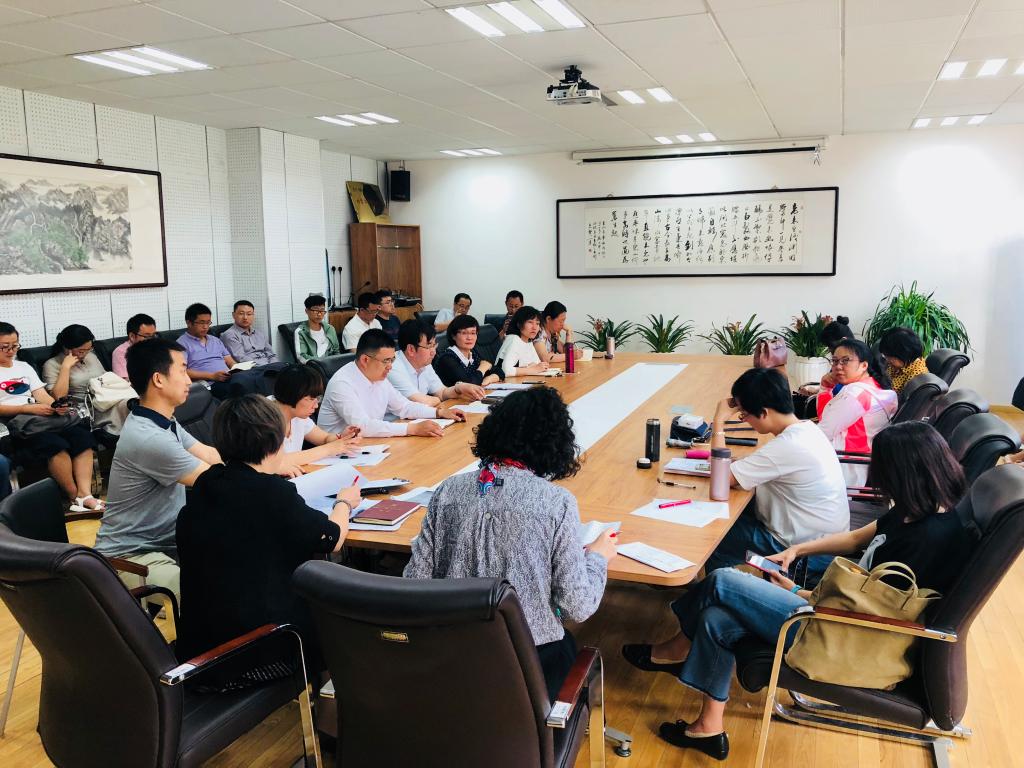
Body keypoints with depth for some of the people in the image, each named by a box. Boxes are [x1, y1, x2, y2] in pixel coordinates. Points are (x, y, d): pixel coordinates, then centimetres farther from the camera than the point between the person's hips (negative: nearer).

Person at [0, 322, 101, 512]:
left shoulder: (24, 366, 25)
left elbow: (41, 394, 15)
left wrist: (56, 406, -7)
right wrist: (29, 408, -16)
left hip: (41, 414, 5)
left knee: (82, 437, -24)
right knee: (54, 444, -34)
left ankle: (85, 494, -31)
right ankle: (75, 497, -23)